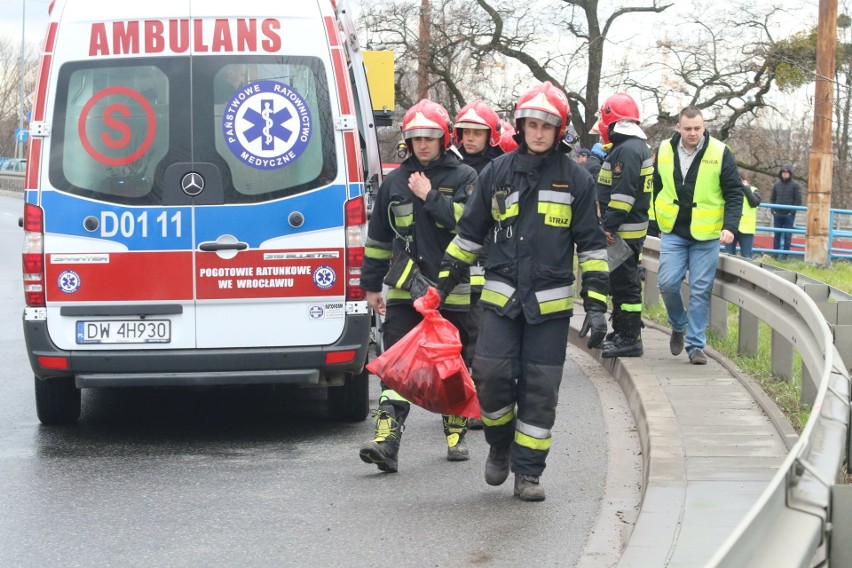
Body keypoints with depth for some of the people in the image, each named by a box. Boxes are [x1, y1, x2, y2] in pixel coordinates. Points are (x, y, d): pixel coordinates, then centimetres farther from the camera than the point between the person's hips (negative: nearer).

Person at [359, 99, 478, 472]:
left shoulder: (463, 178, 0)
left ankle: (456, 434, 28)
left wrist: (431, 196, -15)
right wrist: (372, 284, 18)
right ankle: (386, 440, -17)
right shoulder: (395, 182, 9)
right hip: (406, 290, 2)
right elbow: (378, 237, 16)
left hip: (454, 290, -2)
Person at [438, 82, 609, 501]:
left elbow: (592, 245, 6)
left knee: (540, 389, 1)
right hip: (501, 297, 1)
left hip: (550, 302, -1)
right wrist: (443, 283, 12)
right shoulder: (496, 173, 7)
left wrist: (596, 305, -1)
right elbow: (469, 233, 15)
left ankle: (528, 472, 12)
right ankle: (500, 445, 17)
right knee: (491, 374, -10)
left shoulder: (576, 179, 4)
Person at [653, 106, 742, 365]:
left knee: (701, 291, -1)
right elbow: (655, 190, 14)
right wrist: (657, 225, 14)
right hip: (673, 233, 2)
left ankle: (696, 345, 6)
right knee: (667, 283, -7)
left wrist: (730, 226, -13)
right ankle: (678, 325, 21)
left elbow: (734, 193, -2)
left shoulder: (720, 153, -5)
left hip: (706, 236, -2)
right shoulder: (664, 152, 2)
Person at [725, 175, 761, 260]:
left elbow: (755, 202, -10)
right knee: (728, 255, 7)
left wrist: (746, 189, -8)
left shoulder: (753, 190, 7)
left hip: (746, 228, -2)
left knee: (747, 257, 2)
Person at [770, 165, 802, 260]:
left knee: (787, 236, -2)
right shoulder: (777, 184, 10)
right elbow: (772, 198, 15)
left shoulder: (795, 185, 0)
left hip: (789, 215, -3)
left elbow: (798, 200, -3)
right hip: (777, 214, 3)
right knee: (777, 235, 5)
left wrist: (792, 212, -10)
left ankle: (784, 255, 1)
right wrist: (773, 210, 2)